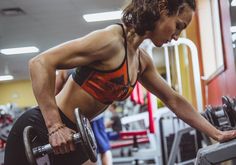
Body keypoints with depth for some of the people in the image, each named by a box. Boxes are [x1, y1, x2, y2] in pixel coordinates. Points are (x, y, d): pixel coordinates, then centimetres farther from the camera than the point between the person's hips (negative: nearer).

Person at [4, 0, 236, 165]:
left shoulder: (142, 61, 9)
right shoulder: (112, 40, -20)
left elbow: (174, 101, 20)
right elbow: (40, 63, -25)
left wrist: (216, 134, 17)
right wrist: (54, 127, -28)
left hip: (70, 137, 9)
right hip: (39, 132, -9)